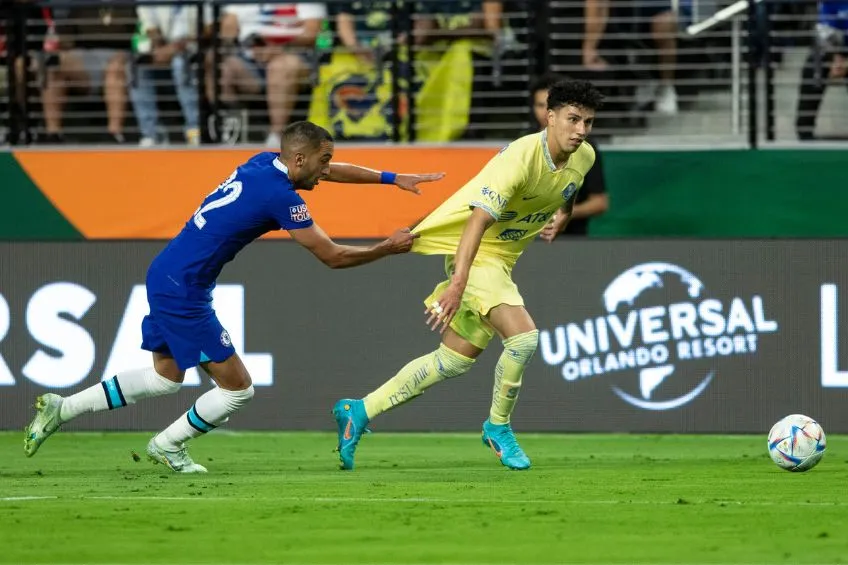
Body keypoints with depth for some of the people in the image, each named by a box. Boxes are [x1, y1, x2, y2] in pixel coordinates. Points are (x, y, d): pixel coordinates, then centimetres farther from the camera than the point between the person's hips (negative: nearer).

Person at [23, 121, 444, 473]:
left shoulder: (264, 163, 6)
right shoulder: (281, 196, -19)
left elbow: (330, 171, 24)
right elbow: (332, 256, -12)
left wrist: (393, 178, 24)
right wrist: (389, 249, 1)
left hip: (165, 277, 10)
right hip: (183, 290, -10)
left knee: (167, 375, 25)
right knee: (237, 388, 0)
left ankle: (60, 409, 25)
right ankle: (167, 446, 19)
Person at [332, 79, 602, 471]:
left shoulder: (583, 158, -2)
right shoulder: (522, 156, -27)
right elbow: (479, 218, -34)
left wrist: (559, 221, 7)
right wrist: (458, 283, -43)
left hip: (502, 258, 8)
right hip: (474, 251, -8)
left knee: (454, 361, 10)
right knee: (523, 335, -25)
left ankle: (359, 412, 20)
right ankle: (498, 427, -1)